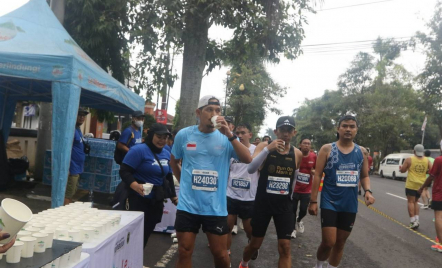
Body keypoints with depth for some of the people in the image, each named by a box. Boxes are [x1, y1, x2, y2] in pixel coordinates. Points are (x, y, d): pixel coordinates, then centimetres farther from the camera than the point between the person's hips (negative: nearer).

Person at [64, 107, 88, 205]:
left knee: (72, 193, 17)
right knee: (68, 194, -3)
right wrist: (66, 168, -25)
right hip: (72, 168, -10)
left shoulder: (78, 129, 13)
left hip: (77, 167, 10)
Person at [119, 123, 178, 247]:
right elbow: (124, 171, -18)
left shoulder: (166, 154, 9)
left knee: (147, 233, 13)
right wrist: (135, 185, -34)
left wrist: (173, 195, 20)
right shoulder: (139, 150, -14)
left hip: (157, 201, 7)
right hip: (139, 199, -7)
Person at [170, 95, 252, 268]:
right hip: (187, 206, 1)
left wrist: (230, 135, -24)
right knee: (184, 252, 9)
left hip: (216, 208, 0)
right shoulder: (184, 135, 0)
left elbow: (248, 160, -17)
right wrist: (184, 182, 10)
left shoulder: (226, 138, -3)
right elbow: (173, 161, 17)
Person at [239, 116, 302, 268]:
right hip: (263, 203, -2)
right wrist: (268, 149, -34)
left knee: (285, 248, -2)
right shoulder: (264, 146, -11)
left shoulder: (297, 154, -1)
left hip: (284, 205, 2)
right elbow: (250, 169, -26)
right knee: (255, 244, 11)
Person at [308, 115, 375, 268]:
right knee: (329, 242, -6)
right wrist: (313, 201, -8)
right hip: (329, 202, -3)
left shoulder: (362, 152, 4)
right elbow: (317, 175, -5)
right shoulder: (327, 149, -5)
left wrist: (367, 191, -9)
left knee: (340, 243, 13)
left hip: (350, 205, 4)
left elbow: (364, 176, 13)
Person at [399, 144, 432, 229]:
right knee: (415, 202, 18)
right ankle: (416, 220, 9)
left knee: (410, 202, 1)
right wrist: (424, 171, 17)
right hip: (421, 185, 4)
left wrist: (400, 168, 19)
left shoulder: (409, 159, -8)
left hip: (411, 184, -4)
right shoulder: (427, 160, 2)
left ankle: (413, 222, -6)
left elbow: (402, 170, -3)